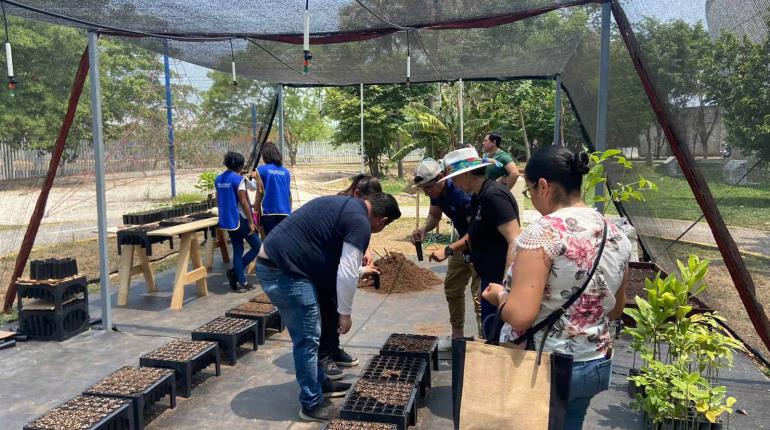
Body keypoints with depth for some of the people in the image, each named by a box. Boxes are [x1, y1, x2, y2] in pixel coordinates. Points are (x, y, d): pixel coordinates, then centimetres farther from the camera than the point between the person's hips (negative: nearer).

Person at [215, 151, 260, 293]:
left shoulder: (218, 179, 9)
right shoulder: (239, 179, -15)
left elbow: (218, 201, 16)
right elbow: (244, 202, -19)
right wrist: (251, 222, -16)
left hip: (227, 221, 8)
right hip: (240, 220, -8)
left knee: (237, 250, 11)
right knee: (257, 246, 5)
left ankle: (241, 282, 9)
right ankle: (234, 272, 1)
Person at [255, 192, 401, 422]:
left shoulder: (345, 204, 18)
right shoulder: (360, 223, -12)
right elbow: (346, 275, -14)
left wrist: (360, 269, 42)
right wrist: (345, 313, -1)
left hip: (272, 262, 10)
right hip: (284, 270, -10)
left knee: (306, 335, 21)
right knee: (308, 339, 1)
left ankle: (320, 383, 35)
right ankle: (312, 405, 14)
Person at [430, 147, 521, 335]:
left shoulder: (494, 195, -19)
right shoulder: (479, 196, 12)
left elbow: (516, 242, -26)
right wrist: (448, 250, 16)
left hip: (500, 279, -10)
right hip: (490, 278, 10)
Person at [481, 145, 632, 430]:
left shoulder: (542, 233, -22)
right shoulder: (617, 235, 1)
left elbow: (519, 316, -27)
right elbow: (616, 309, 13)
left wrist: (499, 295, -8)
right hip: (596, 365, 7)